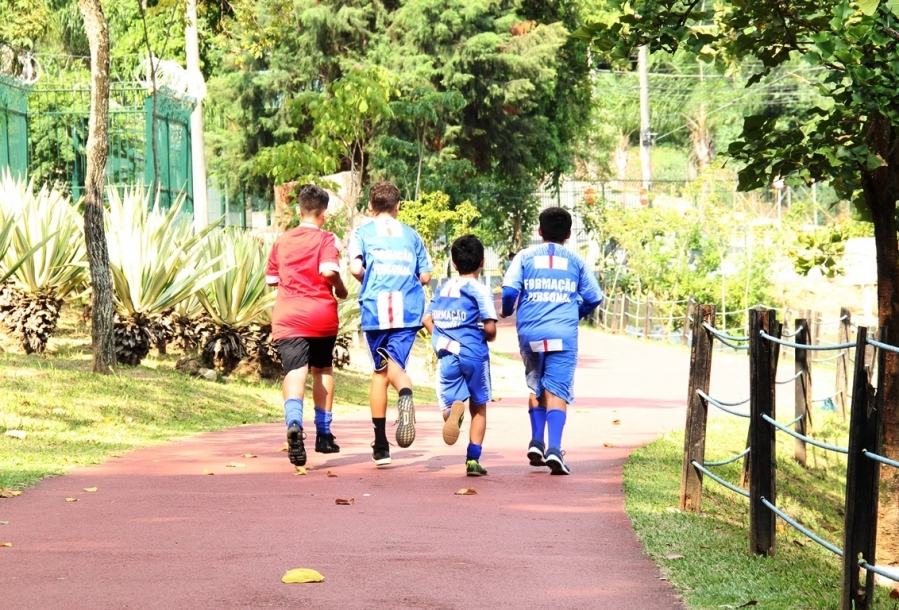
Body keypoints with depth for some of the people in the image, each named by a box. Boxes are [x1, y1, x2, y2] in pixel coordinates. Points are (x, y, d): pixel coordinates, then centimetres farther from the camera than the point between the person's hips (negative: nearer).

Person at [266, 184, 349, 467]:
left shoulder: (282, 240, 10)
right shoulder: (326, 239, -1)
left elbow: (271, 279, 16)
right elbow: (329, 271, -18)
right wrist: (340, 290, 0)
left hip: (287, 316, 1)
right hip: (322, 314, -1)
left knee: (295, 372, -14)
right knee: (323, 369, 21)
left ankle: (294, 423, -43)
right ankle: (323, 434, 26)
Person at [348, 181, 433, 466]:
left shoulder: (362, 233, 7)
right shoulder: (411, 235, 14)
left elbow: (355, 268, -8)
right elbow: (425, 275, 10)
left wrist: (369, 283, 12)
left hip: (375, 308, -1)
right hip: (408, 309, 1)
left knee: (380, 370, 11)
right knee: (395, 364, -6)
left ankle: (381, 445, 13)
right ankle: (405, 392, -46)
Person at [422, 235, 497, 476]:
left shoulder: (443, 289, 10)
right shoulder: (480, 290, -6)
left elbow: (427, 319, 8)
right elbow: (490, 328, -13)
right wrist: (488, 336, 8)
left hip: (447, 356, 3)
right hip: (474, 354, -3)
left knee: (447, 406, 2)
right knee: (479, 407, 14)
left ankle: (454, 408, -37)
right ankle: (473, 459, 7)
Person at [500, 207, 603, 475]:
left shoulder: (525, 257, 6)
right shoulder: (576, 261, 9)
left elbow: (509, 289, -6)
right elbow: (594, 297, 8)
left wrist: (506, 312, 14)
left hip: (530, 332, 1)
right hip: (563, 333, -1)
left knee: (535, 387, 21)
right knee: (557, 391, -5)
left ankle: (537, 440, 10)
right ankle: (554, 448, -21)